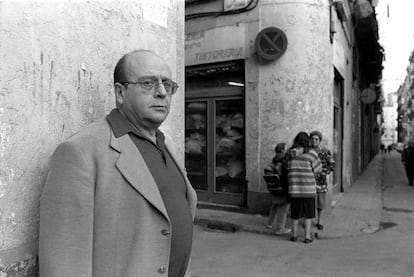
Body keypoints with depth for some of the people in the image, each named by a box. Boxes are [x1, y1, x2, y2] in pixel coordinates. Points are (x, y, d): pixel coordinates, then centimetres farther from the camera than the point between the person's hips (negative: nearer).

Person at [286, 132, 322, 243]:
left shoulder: (290, 153, 1)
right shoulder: (311, 153, -8)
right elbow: (318, 169, -1)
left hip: (294, 187, 3)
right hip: (308, 188, -3)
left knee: (295, 212, 15)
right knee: (308, 213, 9)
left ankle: (294, 235, 24)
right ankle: (307, 236, 12)